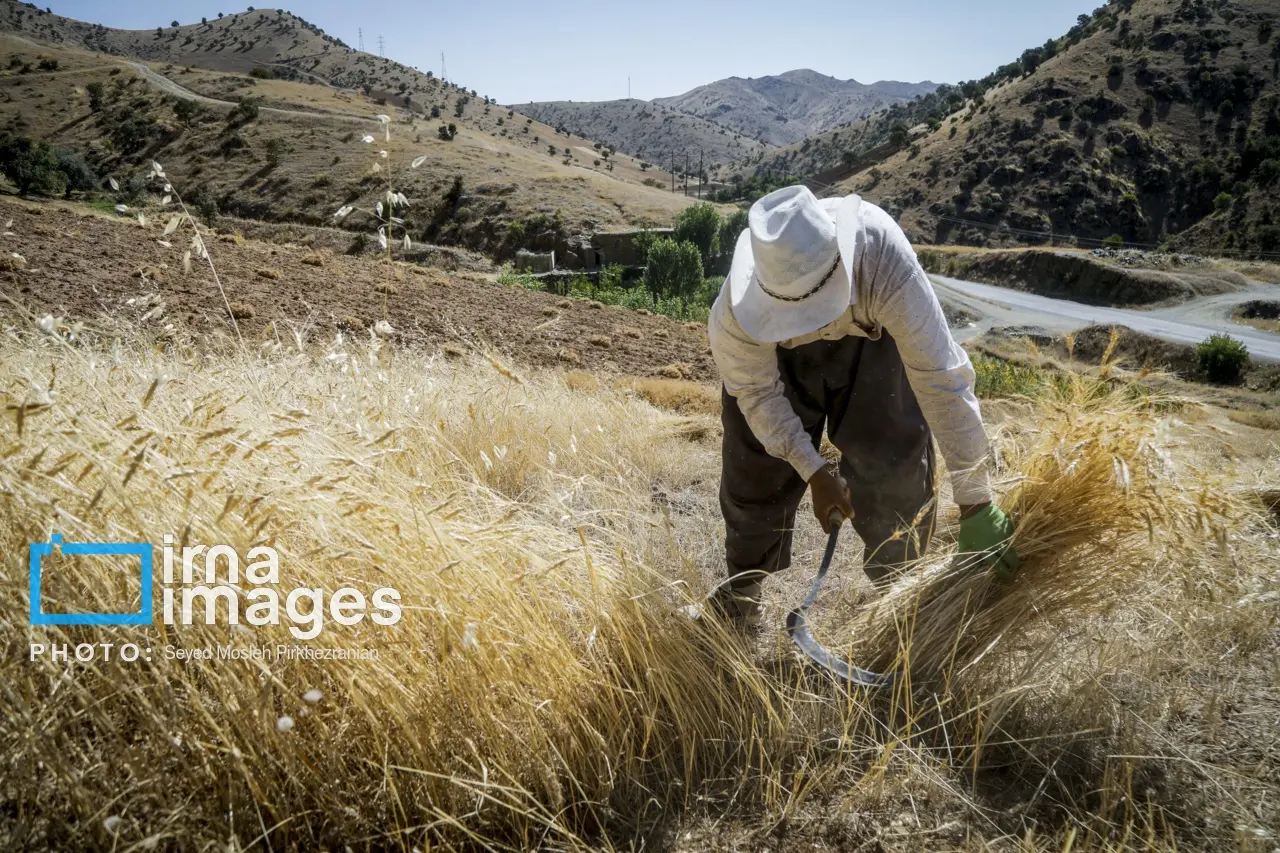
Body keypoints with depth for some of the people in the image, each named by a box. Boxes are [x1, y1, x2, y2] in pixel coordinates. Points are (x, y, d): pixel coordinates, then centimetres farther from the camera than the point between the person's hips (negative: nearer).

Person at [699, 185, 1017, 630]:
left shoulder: (883, 259, -45)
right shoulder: (736, 311, -39)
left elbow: (941, 377, -43)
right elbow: (756, 391, -20)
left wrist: (976, 505, -40)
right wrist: (814, 473, -23)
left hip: (871, 331, 0)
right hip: (773, 346, 1)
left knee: (894, 466, -9)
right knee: (753, 464, 0)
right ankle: (740, 596, 21)